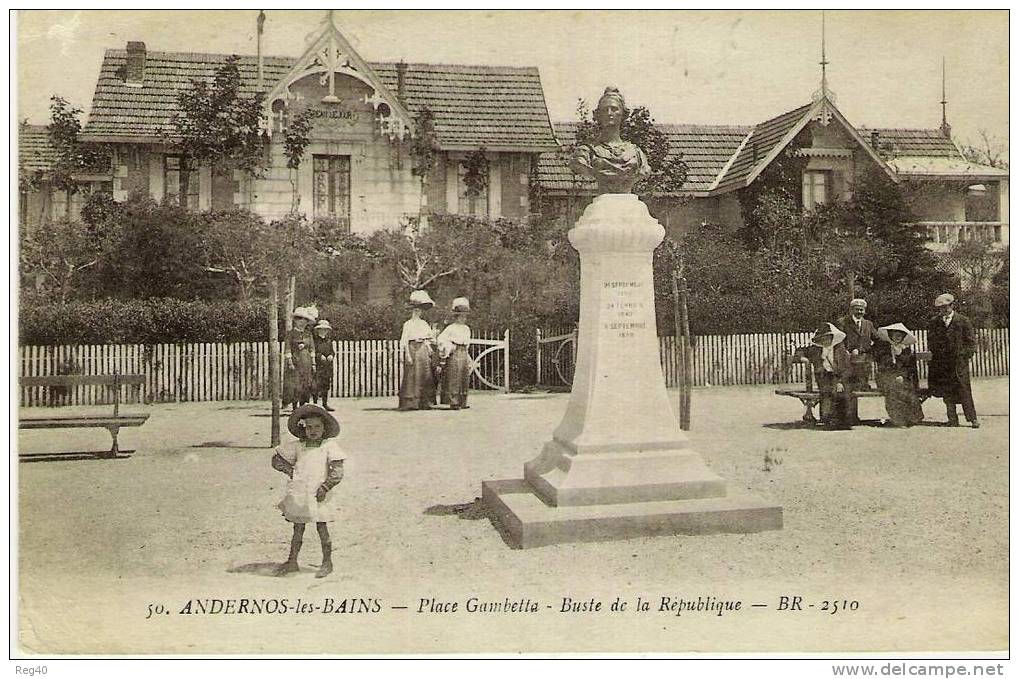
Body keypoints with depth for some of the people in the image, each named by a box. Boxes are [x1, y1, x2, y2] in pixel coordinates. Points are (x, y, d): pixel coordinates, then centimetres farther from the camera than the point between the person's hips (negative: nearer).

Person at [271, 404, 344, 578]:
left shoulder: (329, 446, -1)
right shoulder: (297, 446, 10)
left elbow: (337, 472, -7)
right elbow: (276, 459, 20)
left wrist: (325, 487, -16)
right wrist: (288, 468, 4)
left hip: (319, 494, -3)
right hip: (299, 495, 3)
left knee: (322, 527, 0)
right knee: (298, 528, 10)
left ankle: (327, 562, 13)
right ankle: (292, 562, 20)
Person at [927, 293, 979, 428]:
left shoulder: (963, 321, 2)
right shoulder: (933, 323, 10)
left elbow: (971, 341, 5)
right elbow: (930, 342, 15)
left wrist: (967, 355, -4)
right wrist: (932, 355, 5)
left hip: (959, 361, -3)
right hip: (941, 363, 3)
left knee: (964, 390, -3)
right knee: (946, 392, 3)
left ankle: (972, 418, 5)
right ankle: (952, 420, 8)